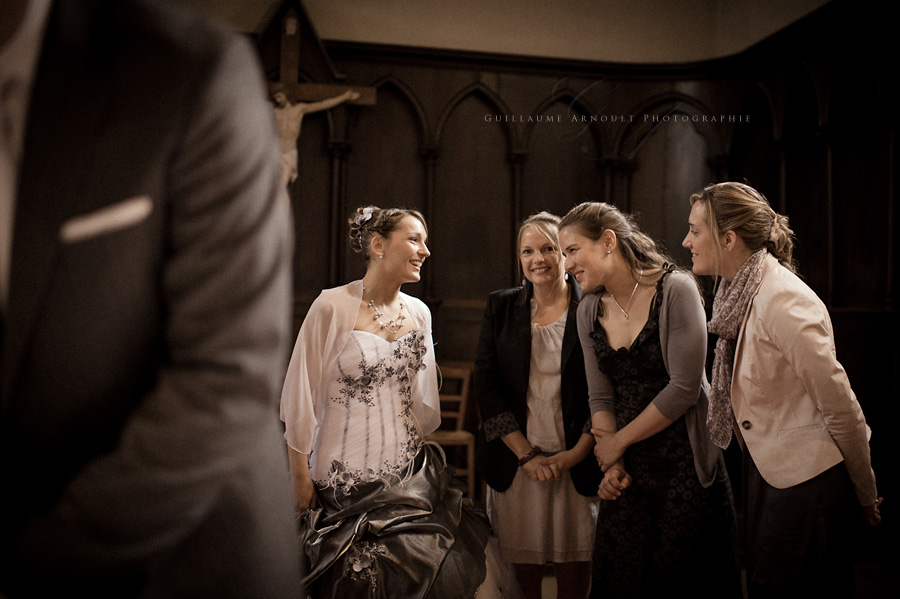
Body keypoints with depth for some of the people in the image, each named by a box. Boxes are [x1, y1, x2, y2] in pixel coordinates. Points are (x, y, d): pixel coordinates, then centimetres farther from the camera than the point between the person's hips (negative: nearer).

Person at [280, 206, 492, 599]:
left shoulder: (419, 312, 5)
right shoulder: (333, 306, -13)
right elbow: (300, 394, -9)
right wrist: (300, 477, -6)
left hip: (409, 475, 5)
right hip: (346, 477, -4)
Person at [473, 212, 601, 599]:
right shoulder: (500, 307, 5)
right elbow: (485, 385, 0)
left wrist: (576, 454, -10)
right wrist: (526, 454, -7)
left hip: (577, 462, -1)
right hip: (515, 462, 1)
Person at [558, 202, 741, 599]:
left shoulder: (676, 291, -13)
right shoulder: (589, 311, 5)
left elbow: (684, 388, -16)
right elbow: (601, 397, 6)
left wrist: (619, 441, -8)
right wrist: (611, 463, -6)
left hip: (685, 465, -5)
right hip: (628, 471, 5)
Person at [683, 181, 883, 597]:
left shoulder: (783, 302, -23)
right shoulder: (738, 293, 4)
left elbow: (840, 407, -18)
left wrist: (865, 496, -7)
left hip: (807, 481, -8)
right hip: (766, 469, 9)